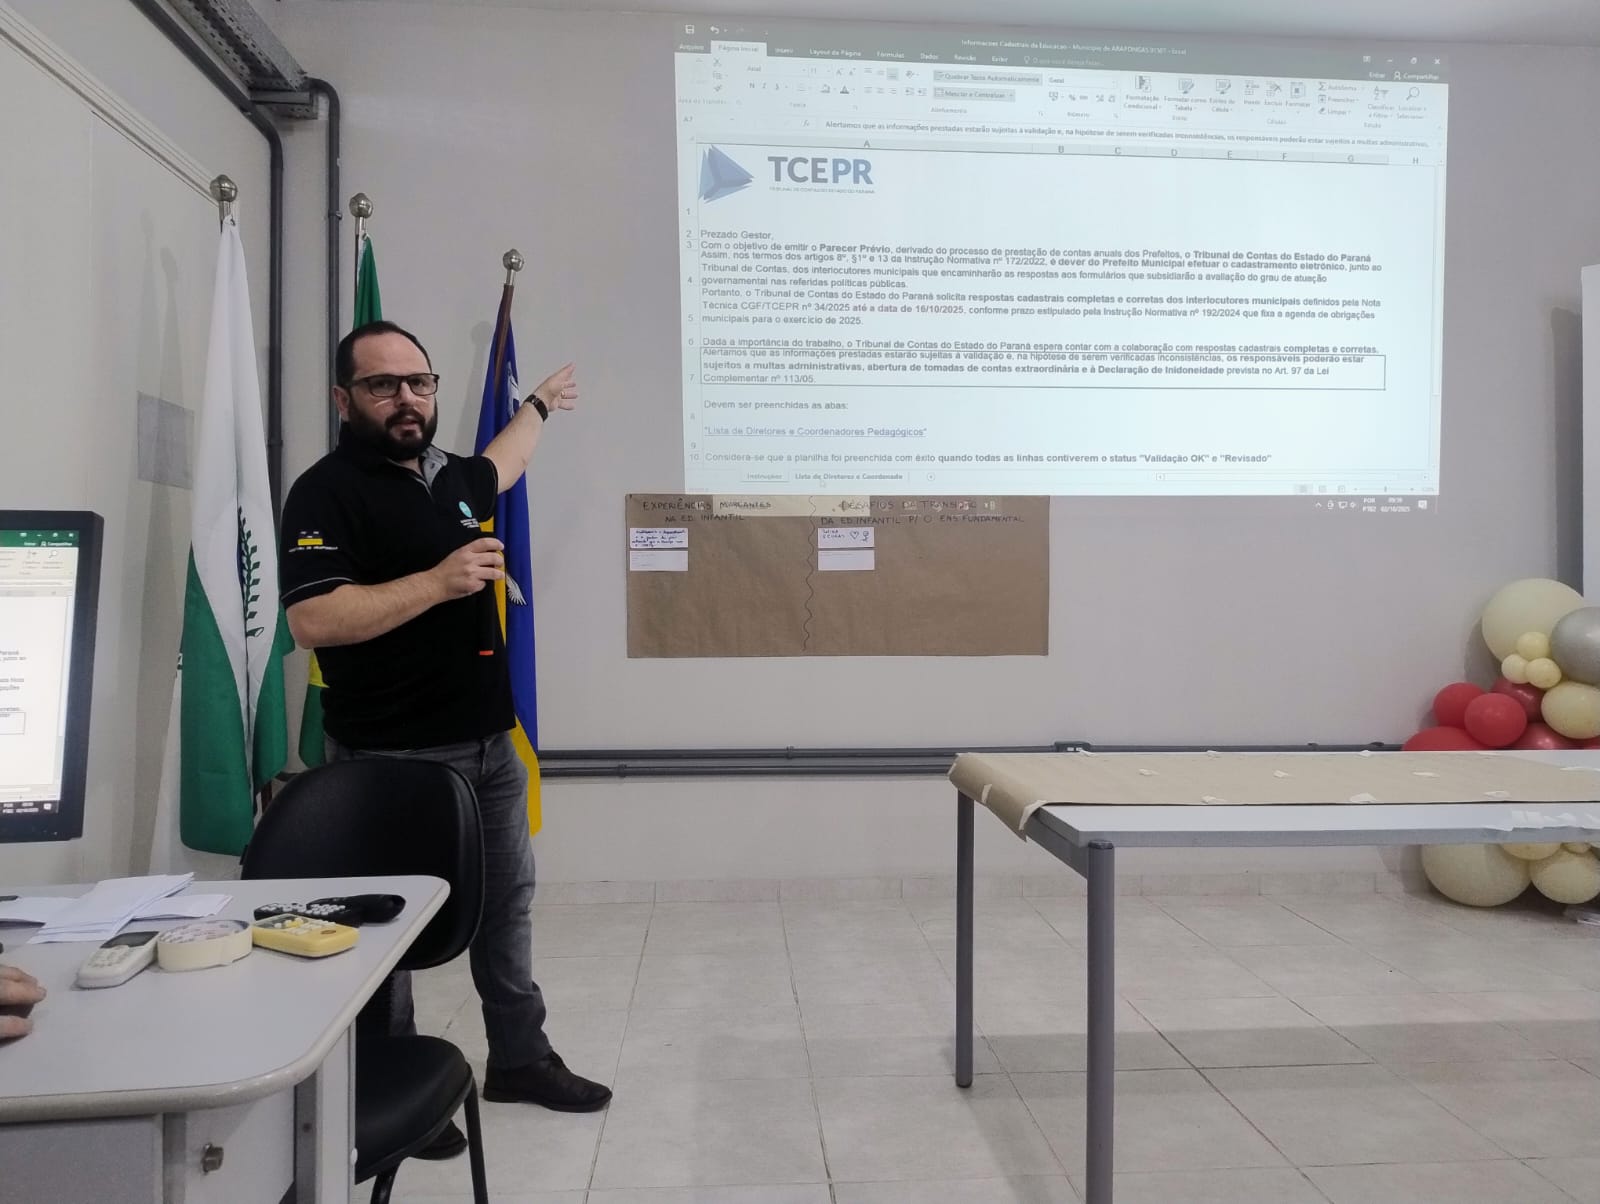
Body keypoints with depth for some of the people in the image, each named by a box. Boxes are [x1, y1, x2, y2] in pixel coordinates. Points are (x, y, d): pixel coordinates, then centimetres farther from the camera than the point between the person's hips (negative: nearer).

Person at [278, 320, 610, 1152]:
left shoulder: (447, 475, 11)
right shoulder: (329, 492, -13)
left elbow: (495, 470, 37)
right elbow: (312, 620, -24)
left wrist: (538, 405, 51)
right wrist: (438, 582, -25)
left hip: (489, 743, 8)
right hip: (394, 757, -8)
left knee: (507, 902, 16)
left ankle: (520, 1059, 31)